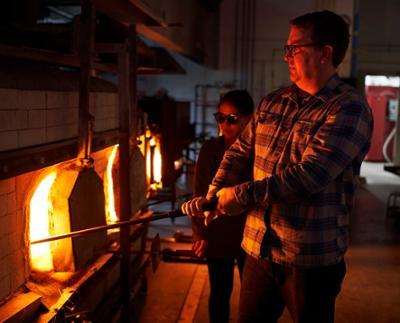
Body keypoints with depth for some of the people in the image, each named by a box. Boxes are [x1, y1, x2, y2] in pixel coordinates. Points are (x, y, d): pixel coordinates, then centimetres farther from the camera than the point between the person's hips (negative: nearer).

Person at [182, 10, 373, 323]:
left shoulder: (349, 108, -13)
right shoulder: (272, 103, 8)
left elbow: (309, 176, -23)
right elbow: (238, 152, 14)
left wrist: (242, 195, -18)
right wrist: (214, 197, -2)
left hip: (312, 259, -5)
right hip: (259, 249, 6)